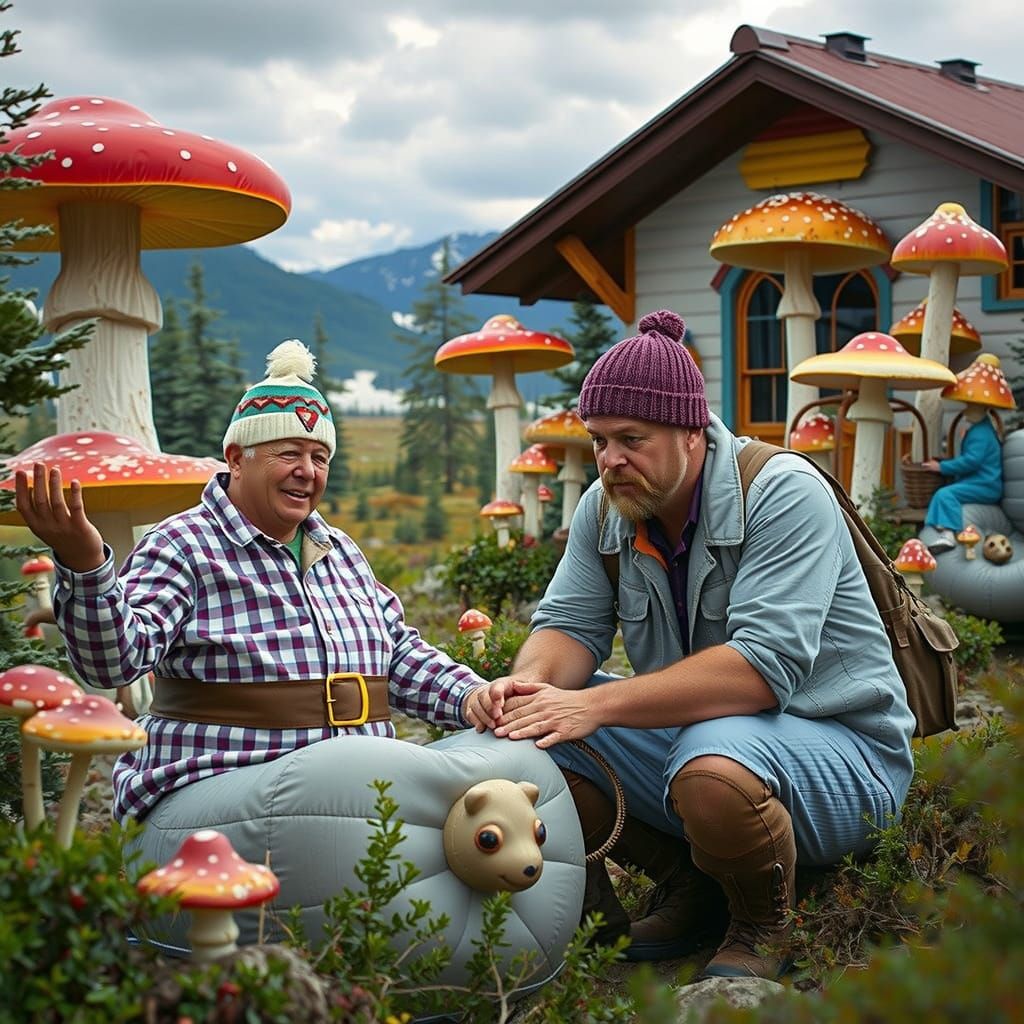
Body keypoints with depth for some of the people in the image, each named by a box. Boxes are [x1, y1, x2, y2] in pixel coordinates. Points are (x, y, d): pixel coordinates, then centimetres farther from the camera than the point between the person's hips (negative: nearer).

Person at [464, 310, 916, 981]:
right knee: (532, 738, -11)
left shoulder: (784, 492, -20)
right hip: (693, 729, 7)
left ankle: (763, 929, -6)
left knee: (712, 766, -39)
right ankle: (688, 882, 8)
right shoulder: (607, 507, 2)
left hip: (841, 750, -7)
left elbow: (763, 667, -30)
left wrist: (594, 705, -37)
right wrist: (529, 684, -26)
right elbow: (571, 625, 0)